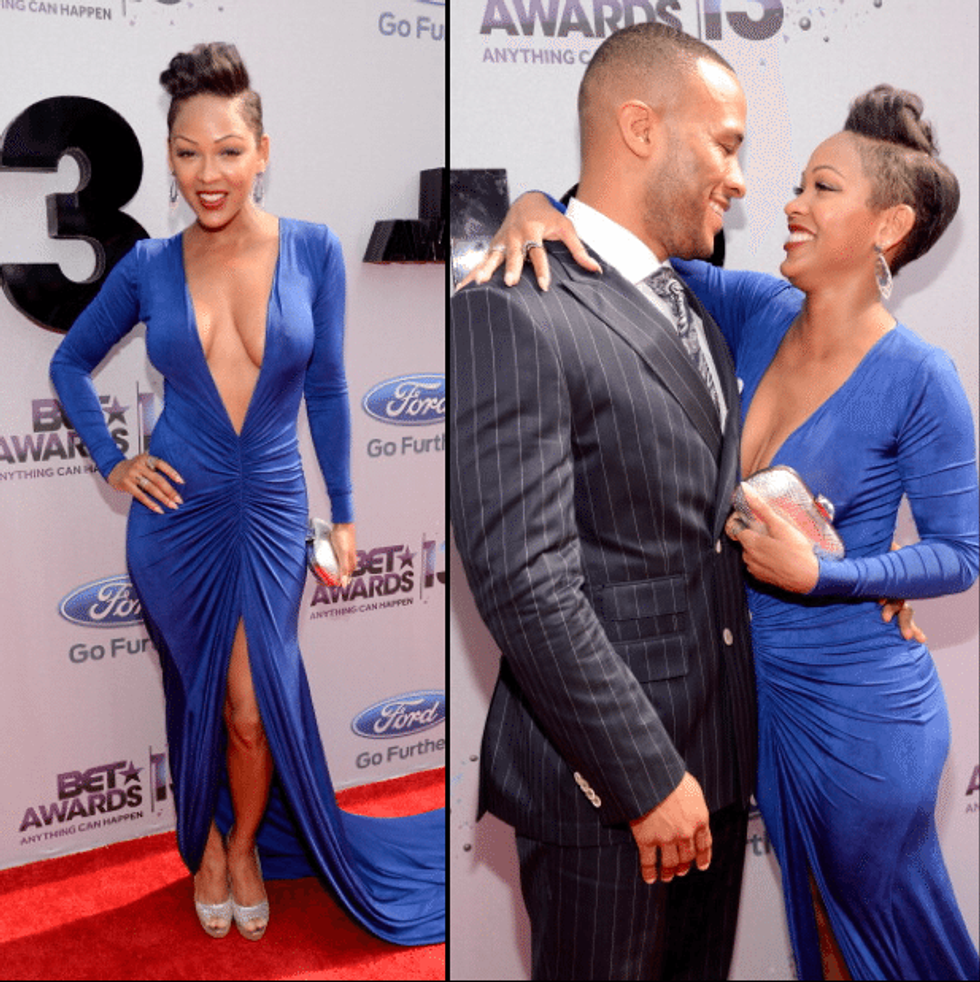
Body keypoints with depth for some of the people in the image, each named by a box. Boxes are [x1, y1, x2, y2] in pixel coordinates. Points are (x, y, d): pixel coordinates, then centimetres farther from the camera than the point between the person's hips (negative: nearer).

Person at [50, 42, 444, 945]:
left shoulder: (313, 251, -7)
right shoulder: (149, 269, -4)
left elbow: (327, 392, 0)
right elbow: (70, 365, 12)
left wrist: (344, 515, 3)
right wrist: (111, 462, 1)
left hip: (271, 510, 0)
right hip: (177, 511, 1)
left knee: (256, 706, 4)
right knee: (201, 698, 13)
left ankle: (248, 846, 32)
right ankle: (206, 843, 38)